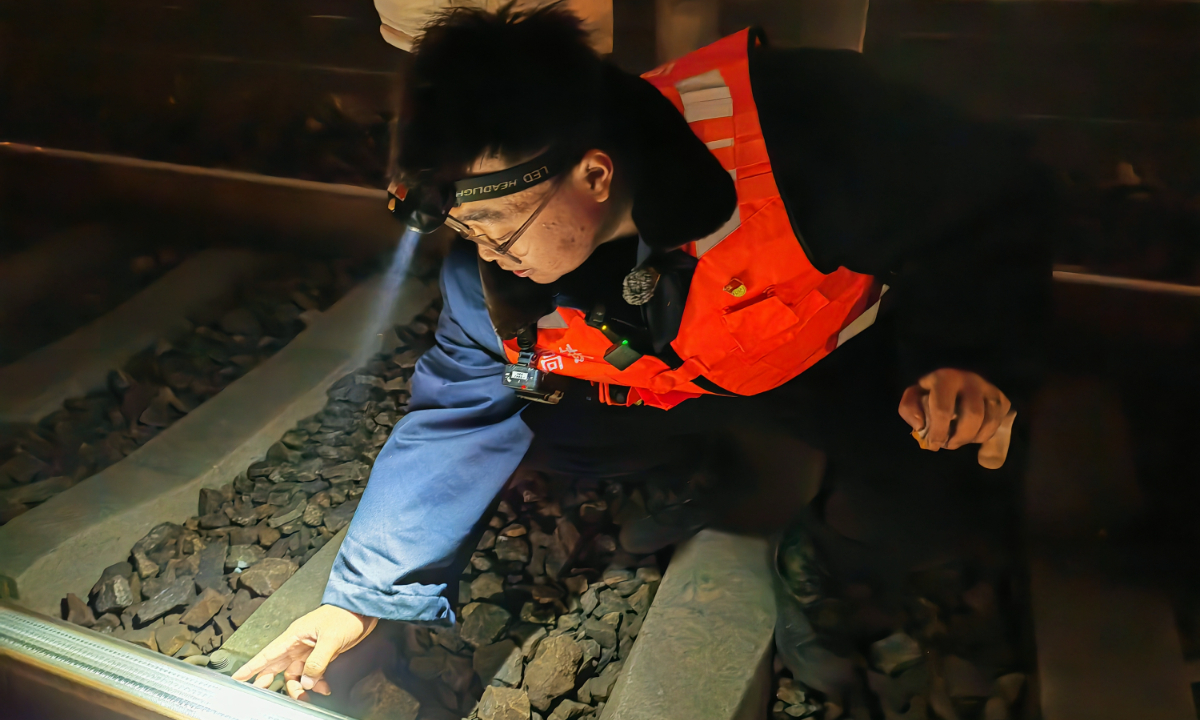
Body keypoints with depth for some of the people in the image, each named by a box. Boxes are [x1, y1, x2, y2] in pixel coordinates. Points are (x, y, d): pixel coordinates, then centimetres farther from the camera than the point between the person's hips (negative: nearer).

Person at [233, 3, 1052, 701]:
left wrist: (969, 353, -36)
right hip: (682, 382, 3)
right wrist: (362, 597, -11)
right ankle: (729, 466, 10)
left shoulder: (791, 121, -37)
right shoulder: (492, 278, -22)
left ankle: (828, 520, 15)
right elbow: (453, 423, -11)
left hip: (850, 350, -2)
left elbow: (993, 193, -22)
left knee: (911, 522, -21)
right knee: (541, 423, -13)